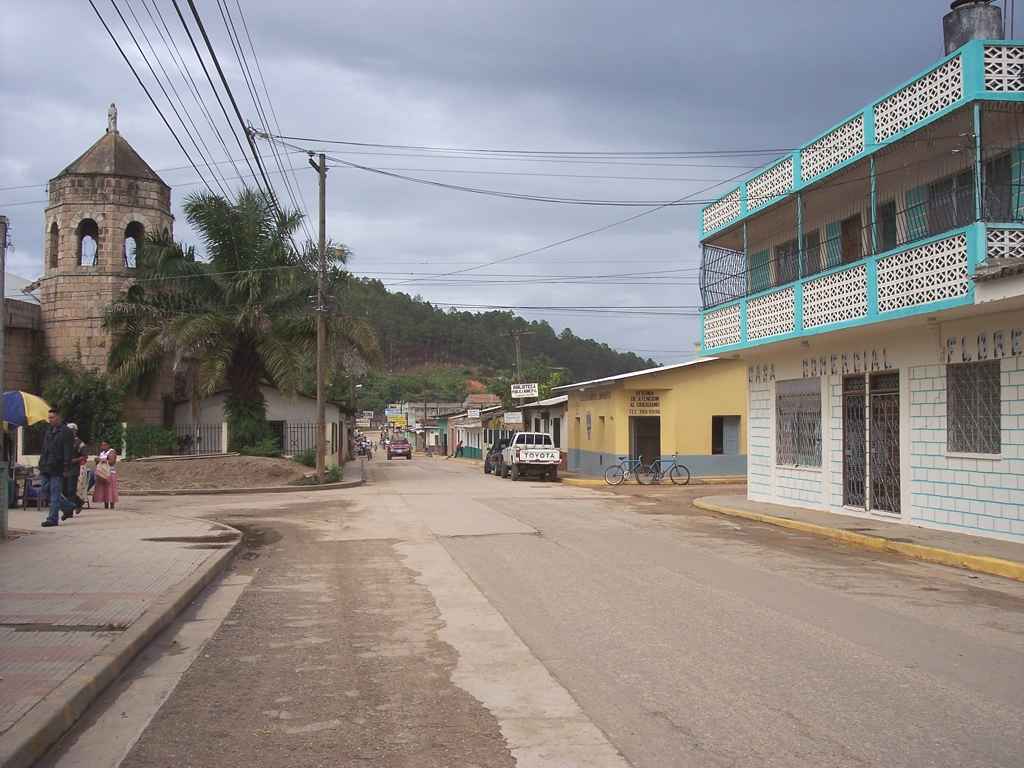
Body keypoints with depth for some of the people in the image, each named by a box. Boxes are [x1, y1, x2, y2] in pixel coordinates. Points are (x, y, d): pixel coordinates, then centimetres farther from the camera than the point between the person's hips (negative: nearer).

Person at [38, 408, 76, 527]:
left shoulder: (65, 431, -7)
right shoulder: (48, 431, 17)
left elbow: (68, 451, -11)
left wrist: (66, 467, -16)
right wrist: (41, 465, 18)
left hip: (57, 468, -8)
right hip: (46, 468, 8)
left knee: (55, 492, -5)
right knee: (46, 489, 9)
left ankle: (52, 519, -2)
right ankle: (69, 507, 24)